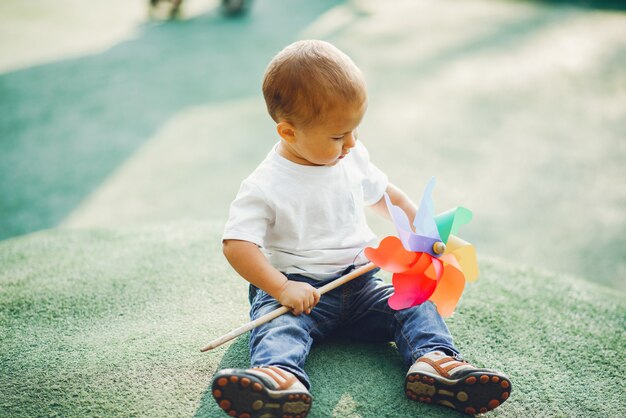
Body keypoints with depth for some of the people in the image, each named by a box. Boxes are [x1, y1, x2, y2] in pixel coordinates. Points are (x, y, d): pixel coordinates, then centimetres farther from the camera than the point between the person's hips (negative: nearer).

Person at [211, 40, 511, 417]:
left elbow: (383, 193, 22)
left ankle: (433, 359, -35)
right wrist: (281, 289, -31)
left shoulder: (352, 158, 6)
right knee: (280, 325, -34)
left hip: (359, 284, 6)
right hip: (300, 289, -5)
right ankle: (279, 376, -59)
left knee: (415, 301, -14)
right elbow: (237, 245, -19)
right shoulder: (265, 187, -13)